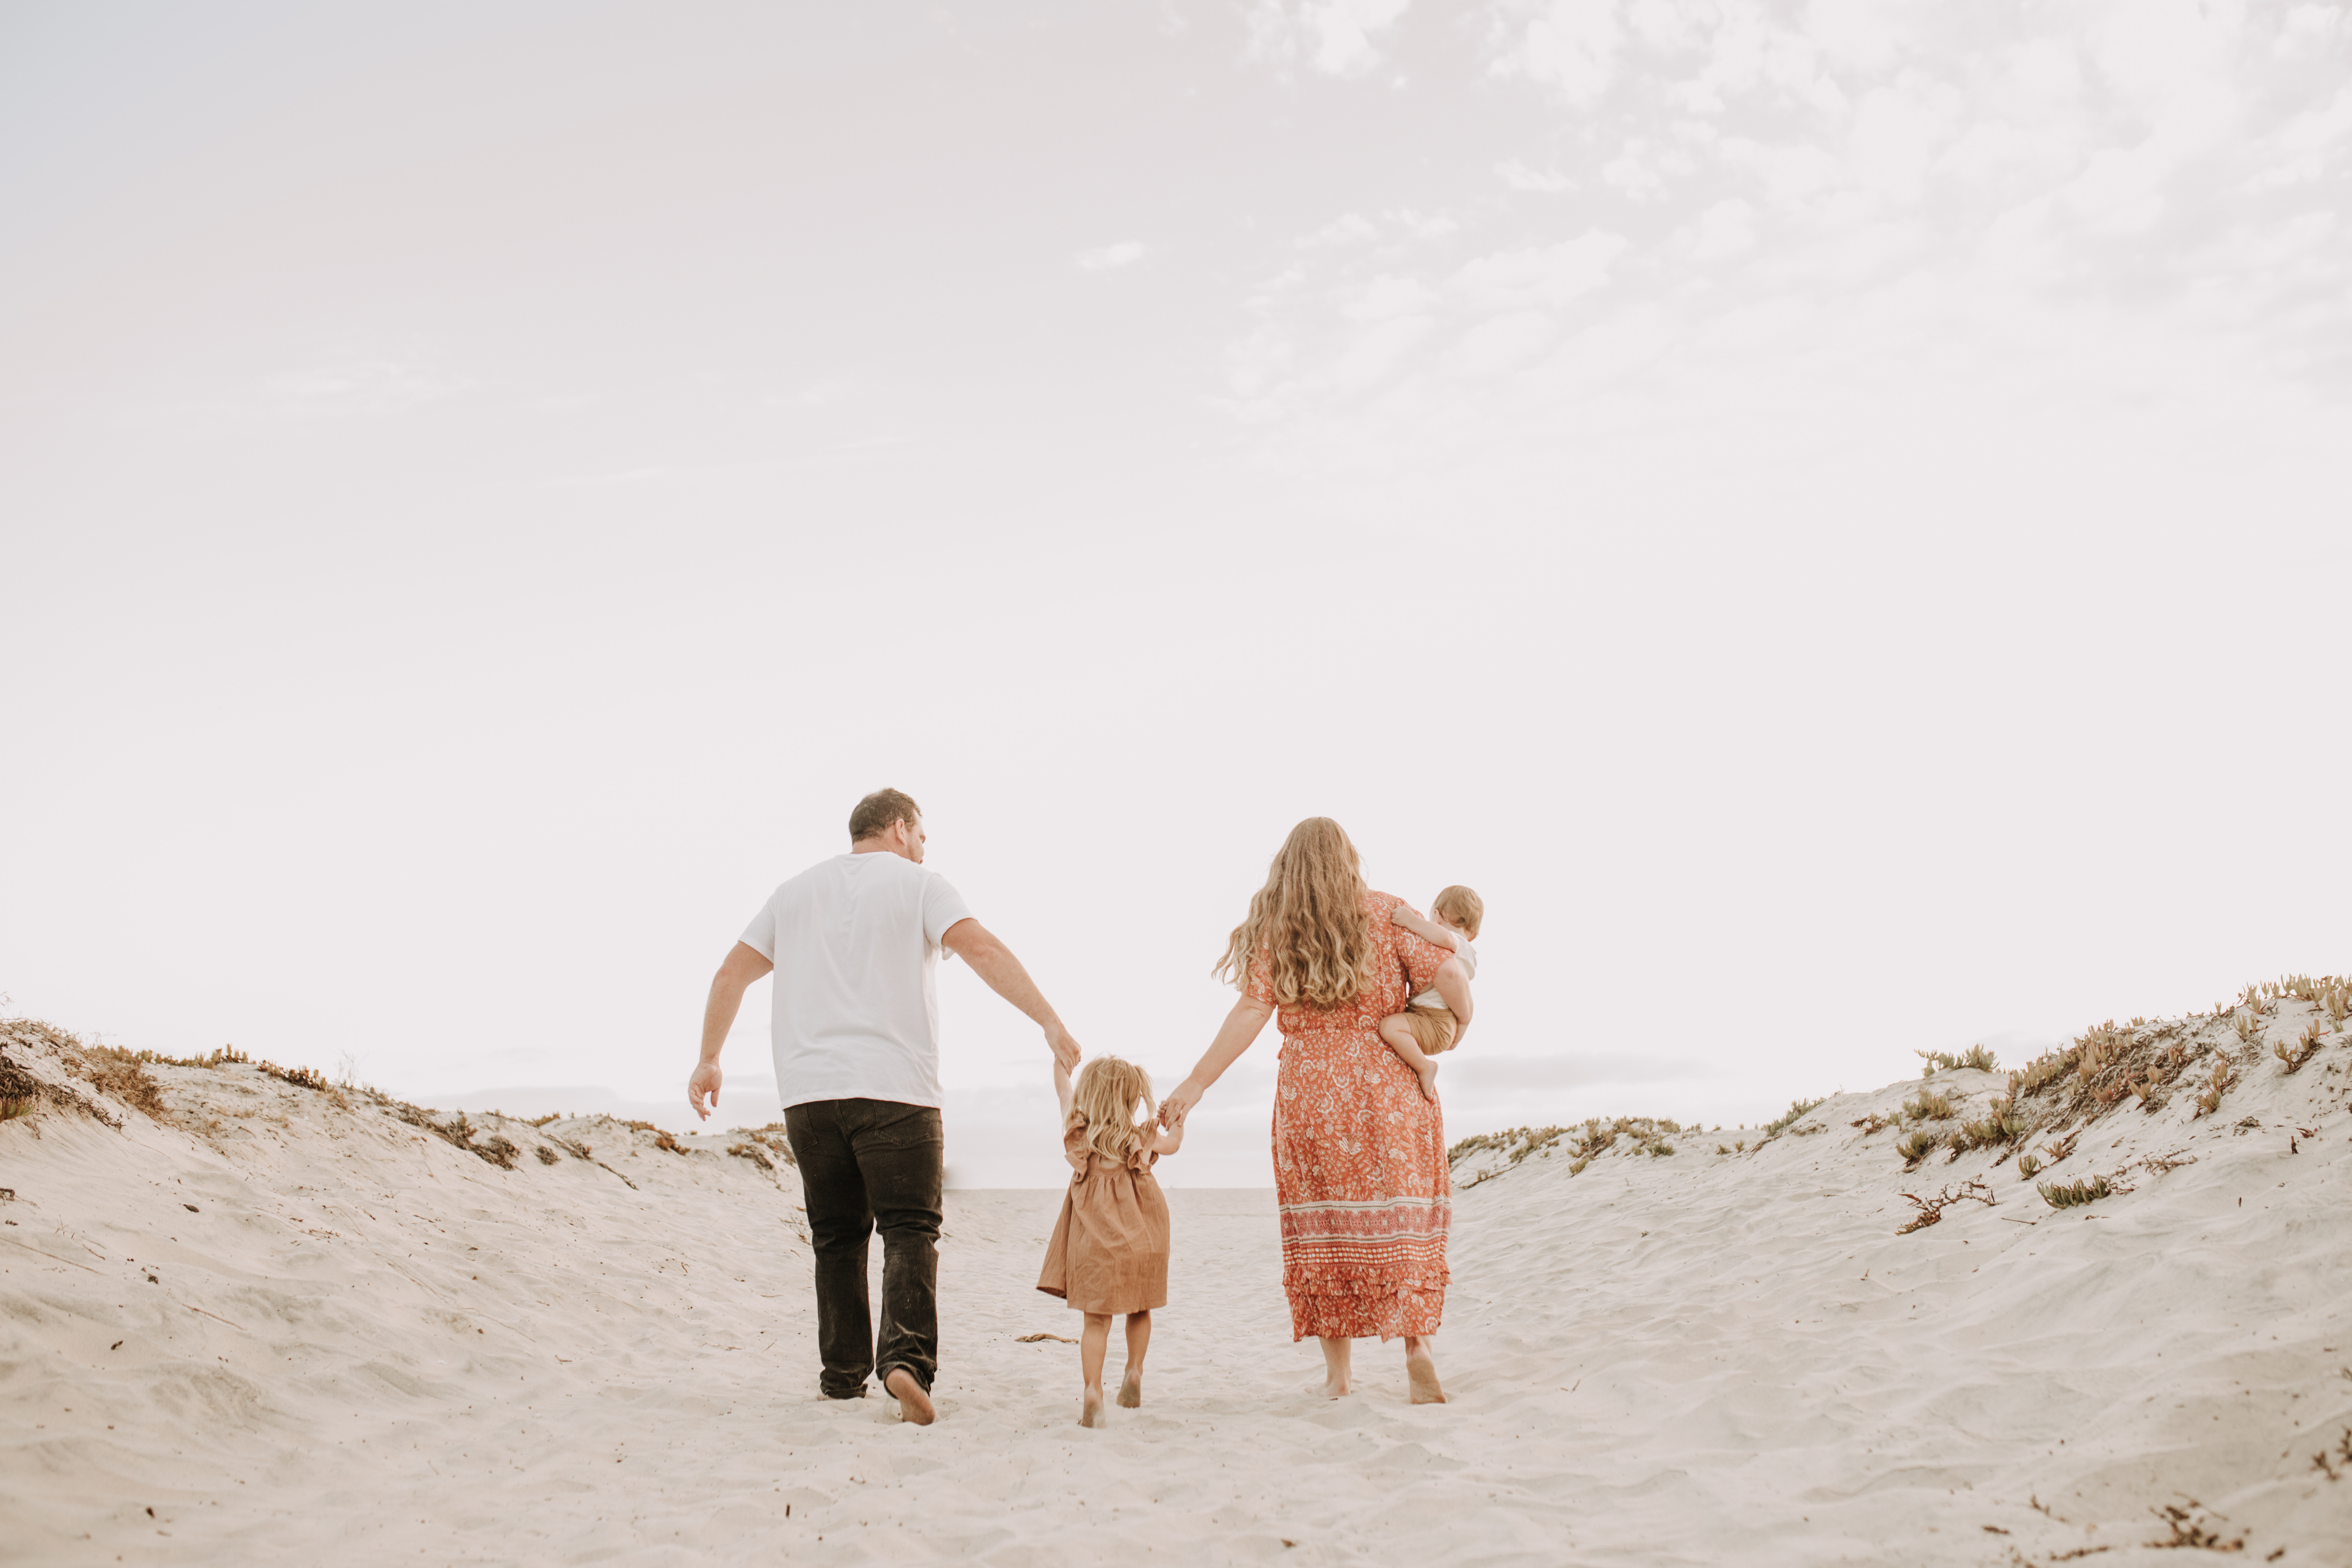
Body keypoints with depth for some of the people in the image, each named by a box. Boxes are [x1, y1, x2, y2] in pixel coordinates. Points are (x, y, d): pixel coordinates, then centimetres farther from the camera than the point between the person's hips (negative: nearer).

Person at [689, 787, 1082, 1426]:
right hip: (895, 1086, -4)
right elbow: (982, 949, -11)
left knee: (837, 1237, 14)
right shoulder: (918, 883, 5)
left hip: (809, 1091, 4)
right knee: (910, 1230, -4)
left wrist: (709, 1059, 24)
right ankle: (907, 1359, -23)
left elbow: (731, 973, 18)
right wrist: (1049, 1021, -16)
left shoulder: (798, 890, 20)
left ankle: (843, 1375, 15)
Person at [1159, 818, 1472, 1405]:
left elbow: (1251, 1012, -9)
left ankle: (1337, 1372, 9)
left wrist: (1196, 1085, -10)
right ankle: (1418, 1344, -4)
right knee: (1402, 1219, 10)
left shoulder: (1274, 931, 1)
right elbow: (1448, 972, -10)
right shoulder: (1385, 915, 2)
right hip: (1390, 1088, 0)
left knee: (1325, 1226, 8)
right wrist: (1461, 1024, 10)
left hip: (1309, 1093, 0)